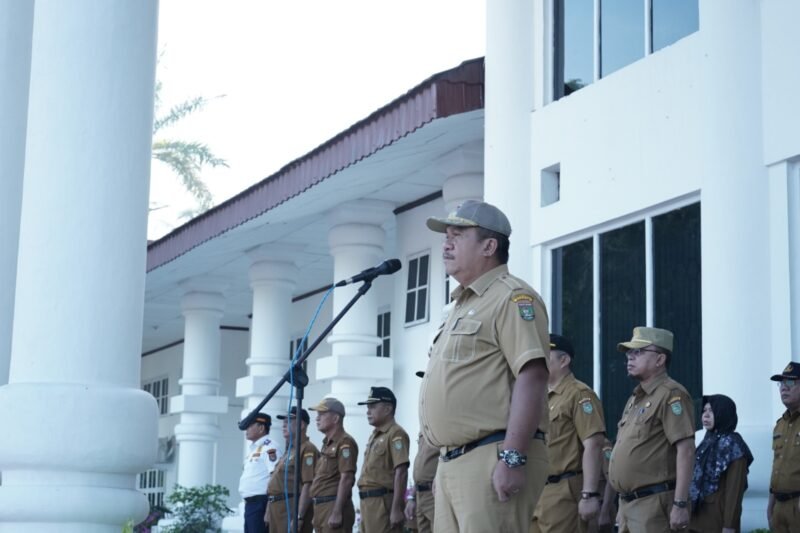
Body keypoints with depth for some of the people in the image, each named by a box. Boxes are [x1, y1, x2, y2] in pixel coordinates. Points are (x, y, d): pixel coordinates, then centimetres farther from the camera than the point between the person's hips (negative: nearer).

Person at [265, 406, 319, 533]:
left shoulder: (307, 450, -11)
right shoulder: (289, 451, 22)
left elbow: (308, 485, -20)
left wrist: (299, 517, -25)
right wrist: (269, 512, 20)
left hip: (292, 508, -10)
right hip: (278, 509, 10)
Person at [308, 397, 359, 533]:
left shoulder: (344, 443, -11)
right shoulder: (327, 444, 19)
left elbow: (346, 479, -18)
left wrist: (337, 512, -23)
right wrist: (317, 513, 20)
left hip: (334, 506, -10)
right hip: (322, 507, 10)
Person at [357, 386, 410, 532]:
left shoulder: (395, 434, -10)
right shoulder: (374, 436, 19)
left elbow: (401, 473, -17)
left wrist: (396, 509, -22)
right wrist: (366, 505, 18)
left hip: (383, 502, -9)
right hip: (368, 502, 9)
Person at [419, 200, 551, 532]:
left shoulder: (511, 297, -6)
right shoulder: (461, 307, 24)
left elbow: (532, 378, -17)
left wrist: (513, 458, -23)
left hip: (492, 459, -10)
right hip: (452, 462, 10)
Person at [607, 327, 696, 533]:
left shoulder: (671, 395, -10)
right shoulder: (636, 398, 19)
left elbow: (686, 450, -17)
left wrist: (680, 504, -22)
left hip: (653, 504, -10)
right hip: (629, 502, 10)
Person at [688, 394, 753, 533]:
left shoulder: (732, 445, -8)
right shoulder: (707, 443, 14)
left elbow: (735, 490, -14)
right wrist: (692, 518, 14)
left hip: (717, 521, -7)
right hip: (698, 519, 7)